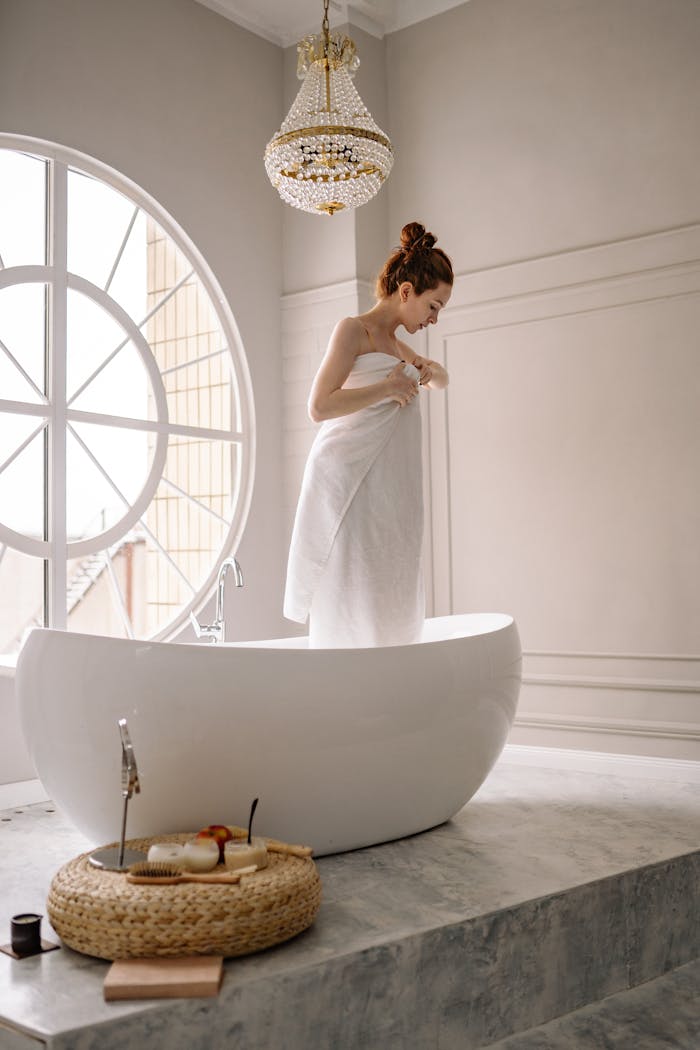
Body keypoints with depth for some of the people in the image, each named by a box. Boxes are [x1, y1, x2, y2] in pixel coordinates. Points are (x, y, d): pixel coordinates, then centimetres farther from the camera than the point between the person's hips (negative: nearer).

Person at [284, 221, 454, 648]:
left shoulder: (397, 345, 22)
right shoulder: (353, 330, -2)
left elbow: (442, 380, 39)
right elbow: (319, 406, -14)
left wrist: (426, 371, 16)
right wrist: (388, 388, -8)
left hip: (391, 488, 8)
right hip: (350, 480, -8)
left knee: (393, 610, 3)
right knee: (351, 609, -10)